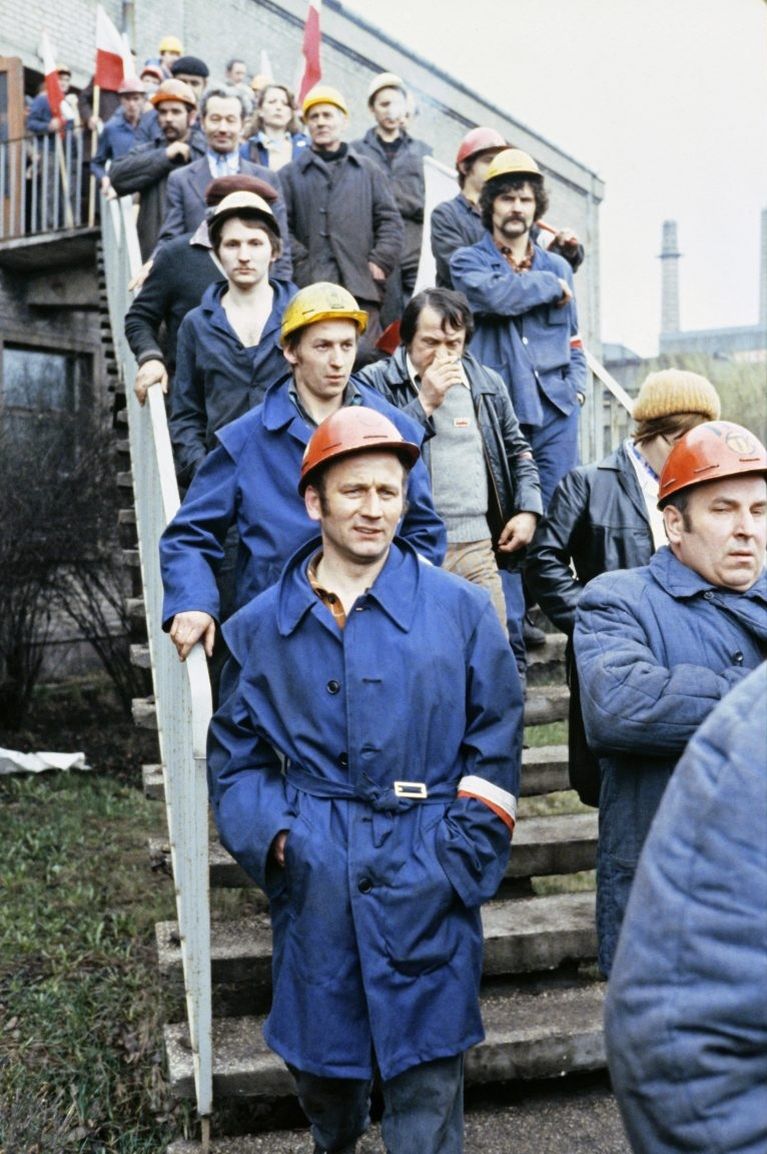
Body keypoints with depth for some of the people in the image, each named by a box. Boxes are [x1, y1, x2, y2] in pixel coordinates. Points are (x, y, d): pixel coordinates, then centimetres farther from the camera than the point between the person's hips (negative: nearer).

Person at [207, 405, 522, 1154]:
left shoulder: (460, 611, 0)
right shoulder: (260, 629, 5)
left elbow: (495, 748, 1)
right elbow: (234, 758, 10)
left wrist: (458, 861, -6)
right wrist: (271, 837, -5)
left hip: (424, 896, -2)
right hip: (312, 893, 2)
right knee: (319, 1064, 19)